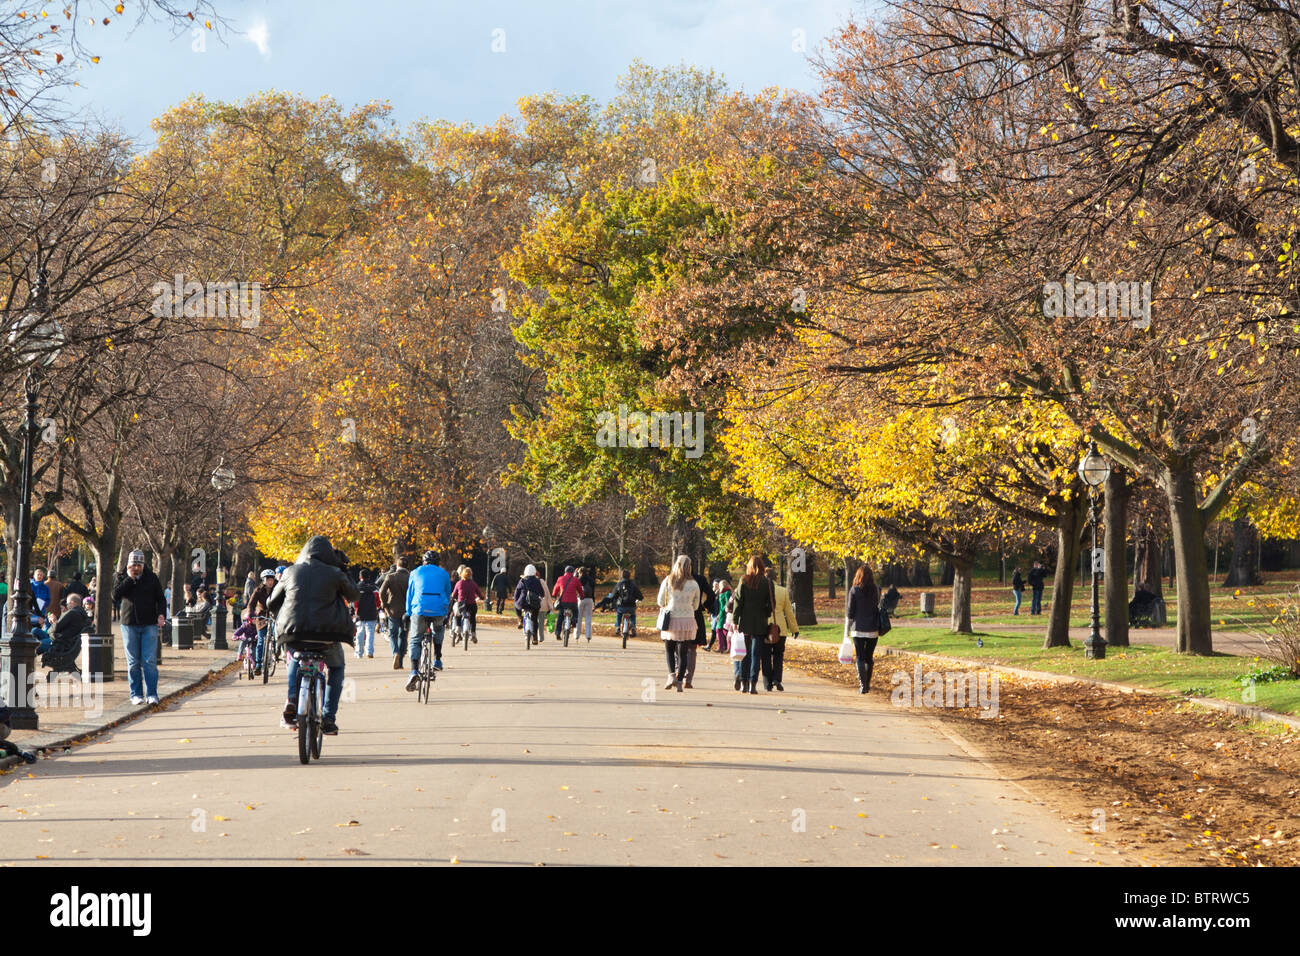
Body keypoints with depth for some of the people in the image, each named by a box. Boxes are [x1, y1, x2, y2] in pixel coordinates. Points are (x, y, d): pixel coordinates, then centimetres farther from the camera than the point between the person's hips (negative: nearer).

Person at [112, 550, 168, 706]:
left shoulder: (152, 578, 6)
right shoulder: (123, 579, 6)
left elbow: (160, 598, 9)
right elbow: (115, 595, -10)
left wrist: (161, 614, -7)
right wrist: (129, 578, -11)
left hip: (149, 625, -1)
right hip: (129, 625, 1)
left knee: (150, 661, -7)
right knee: (133, 662, 3)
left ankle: (152, 694, -4)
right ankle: (136, 694, 9)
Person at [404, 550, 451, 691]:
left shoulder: (415, 572, 16)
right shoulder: (444, 574, 18)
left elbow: (409, 594, 17)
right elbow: (448, 596, 22)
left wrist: (408, 614, 22)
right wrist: (446, 616, 30)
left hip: (419, 609, -1)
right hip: (439, 611, 1)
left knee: (415, 641, 8)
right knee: (438, 631, 34)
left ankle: (414, 671, -13)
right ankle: (437, 660, 25)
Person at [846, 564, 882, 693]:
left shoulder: (854, 590, -8)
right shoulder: (876, 590, -1)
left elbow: (850, 612, -5)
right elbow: (878, 609, 6)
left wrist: (847, 630, 3)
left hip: (858, 629, -3)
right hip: (873, 629, 3)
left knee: (860, 658, 2)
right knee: (869, 657, 15)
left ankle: (863, 685, -7)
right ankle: (867, 683, 23)